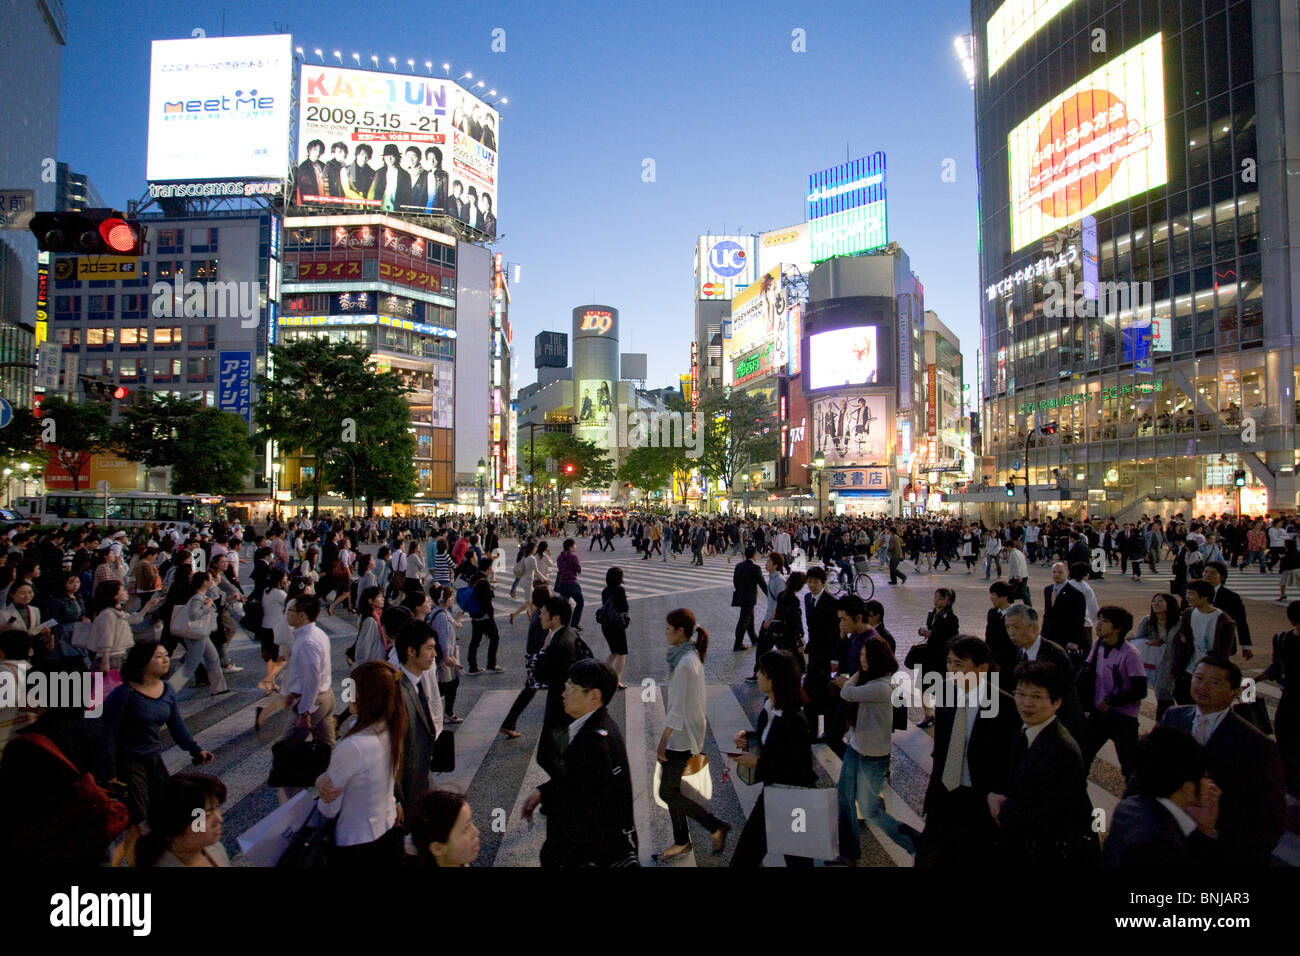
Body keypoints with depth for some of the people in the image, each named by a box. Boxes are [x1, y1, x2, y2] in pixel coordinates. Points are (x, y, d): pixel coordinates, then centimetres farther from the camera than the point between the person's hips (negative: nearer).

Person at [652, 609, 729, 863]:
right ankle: (681, 842, 27)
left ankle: (716, 827, 11)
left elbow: (677, 709, -23)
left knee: (667, 792, 2)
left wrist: (662, 741, -17)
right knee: (671, 788, 16)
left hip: (681, 736, -9)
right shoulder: (692, 656, 4)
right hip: (688, 733, 9)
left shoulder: (685, 663, -25)